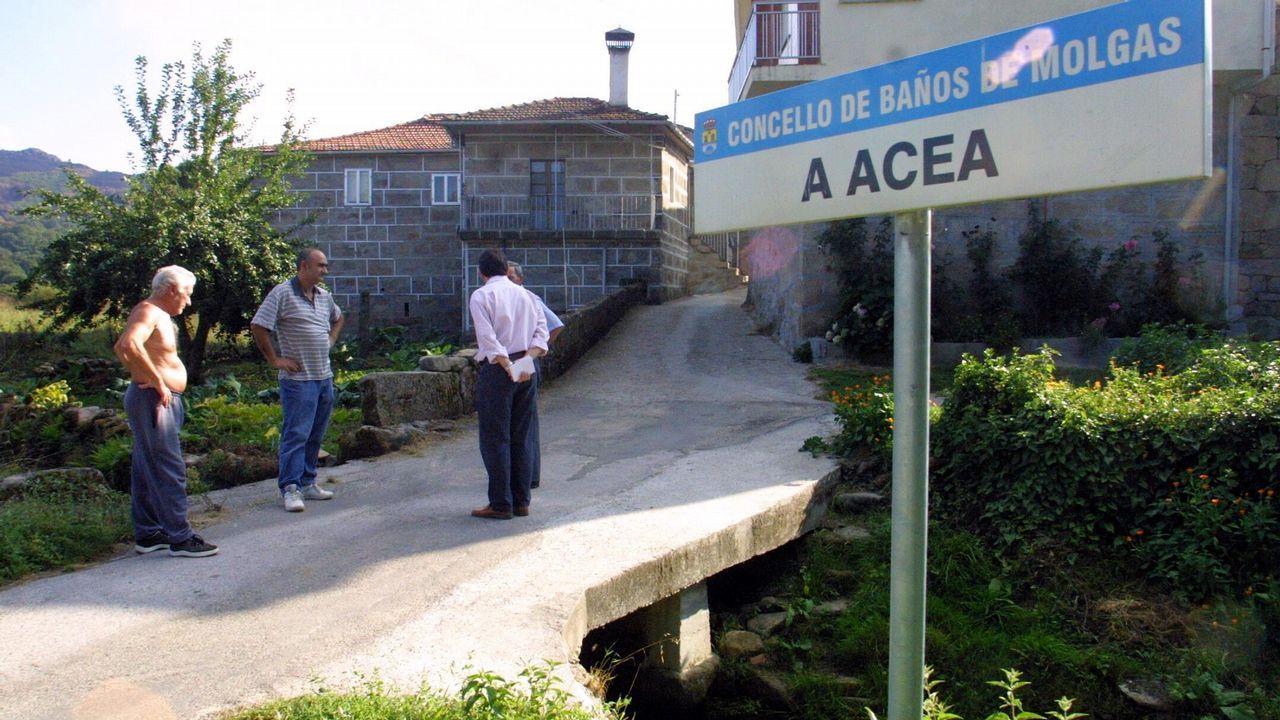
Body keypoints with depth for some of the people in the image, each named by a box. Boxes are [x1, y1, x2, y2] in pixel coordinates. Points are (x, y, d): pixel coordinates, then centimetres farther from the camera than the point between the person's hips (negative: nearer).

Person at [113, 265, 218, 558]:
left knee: (147, 470, 14)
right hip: (154, 401, -11)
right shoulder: (148, 312, -14)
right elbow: (130, 344, -35)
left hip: (162, 401, 11)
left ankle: (147, 534, 22)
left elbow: (121, 347, 32)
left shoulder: (157, 314, 17)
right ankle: (180, 538, -4)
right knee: (170, 470, -8)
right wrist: (157, 380, -29)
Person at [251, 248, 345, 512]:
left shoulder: (324, 296, 12)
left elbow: (338, 317, 33)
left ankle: (307, 483, 20)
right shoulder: (283, 293, -9)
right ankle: (290, 488, -2)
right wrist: (275, 360, -11)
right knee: (296, 434, -7)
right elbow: (257, 326, -12)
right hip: (298, 378, -7)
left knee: (315, 434, 11)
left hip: (325, 376, 7)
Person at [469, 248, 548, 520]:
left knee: (495, 439, 1)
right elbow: (541, 330, 4)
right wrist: (526, 360, -5)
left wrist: (509, 368, -16)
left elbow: (488, 338, -16)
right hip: (527, 370, 6)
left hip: (497, 369, -6)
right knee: (521, 437, 11)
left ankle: (500, 504, 3)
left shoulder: (480, 296, -5)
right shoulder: (526, 294, 12)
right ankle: (521, 501, 15)